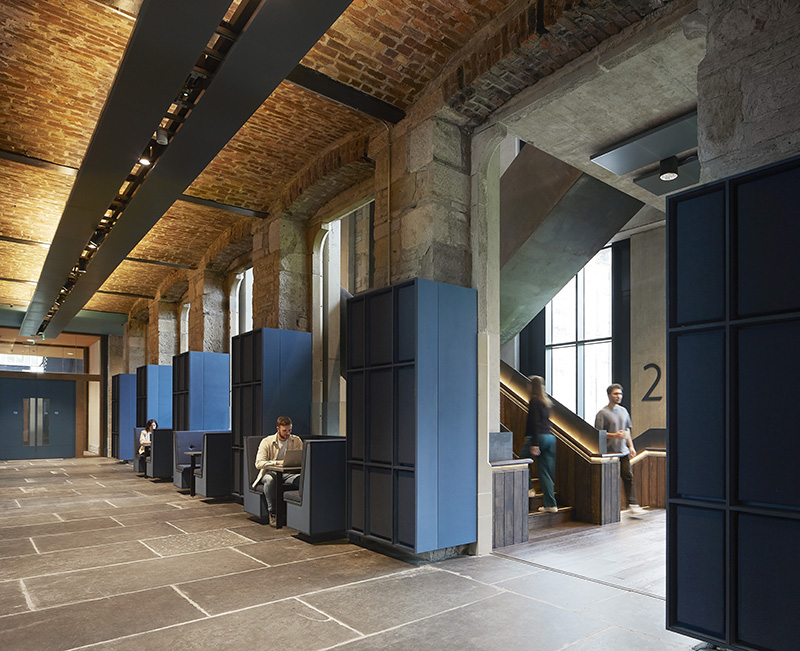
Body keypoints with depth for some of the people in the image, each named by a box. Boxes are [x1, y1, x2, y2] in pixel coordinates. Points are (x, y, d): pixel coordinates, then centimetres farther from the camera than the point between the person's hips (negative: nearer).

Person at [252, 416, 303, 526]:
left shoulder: (297, 441, 8)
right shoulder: (266, 442, -2)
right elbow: (258, 464, -11)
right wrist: (277, 462, -25)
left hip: (289, 474, 1)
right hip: (271, 473, -1)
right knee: (270, 480, -40)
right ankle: (273, 514, -26)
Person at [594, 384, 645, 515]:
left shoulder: (623, 411, 12)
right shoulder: (602, 413, -8)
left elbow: (627, 430, 20)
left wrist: (631, 446, 14)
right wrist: (614, 435, -21)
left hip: (624, 451, 5)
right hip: (610, 452, -5)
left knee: (628, 476, 2)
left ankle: (632, 504, 6)